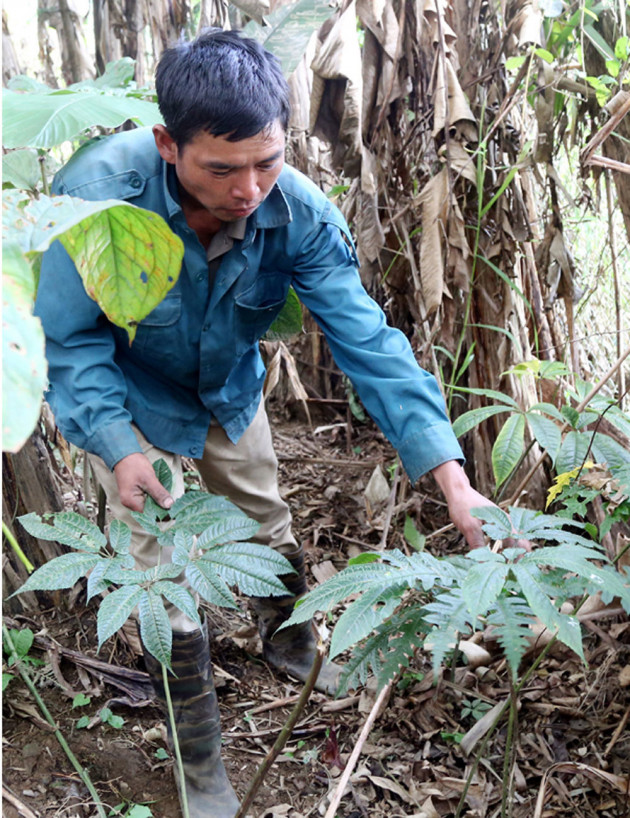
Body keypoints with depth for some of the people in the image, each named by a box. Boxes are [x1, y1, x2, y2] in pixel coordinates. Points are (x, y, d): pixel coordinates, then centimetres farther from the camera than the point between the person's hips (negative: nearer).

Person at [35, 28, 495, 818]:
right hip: (129, 398, -3)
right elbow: (70, 339, -25)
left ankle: (288, 644, 52)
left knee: (268, 525, 19)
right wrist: (118, 449, -38)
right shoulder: (97, 191, -36)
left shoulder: (298, 212, -30)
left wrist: (453, 479, -38)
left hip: (231, 390, 3)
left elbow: (366, 338, -31)